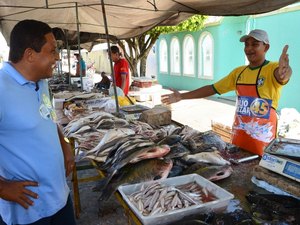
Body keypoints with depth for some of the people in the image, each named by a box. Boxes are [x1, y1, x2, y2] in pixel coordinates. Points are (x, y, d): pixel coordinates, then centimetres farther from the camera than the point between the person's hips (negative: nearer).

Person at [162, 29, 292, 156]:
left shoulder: (273, 68, -10)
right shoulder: (238, 72, 6)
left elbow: (282, 74, -34)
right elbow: (213, 89, 9)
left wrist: (283, 72, -59)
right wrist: (181, 96, 5)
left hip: (263, 138, -5)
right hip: (238, 135, 5)